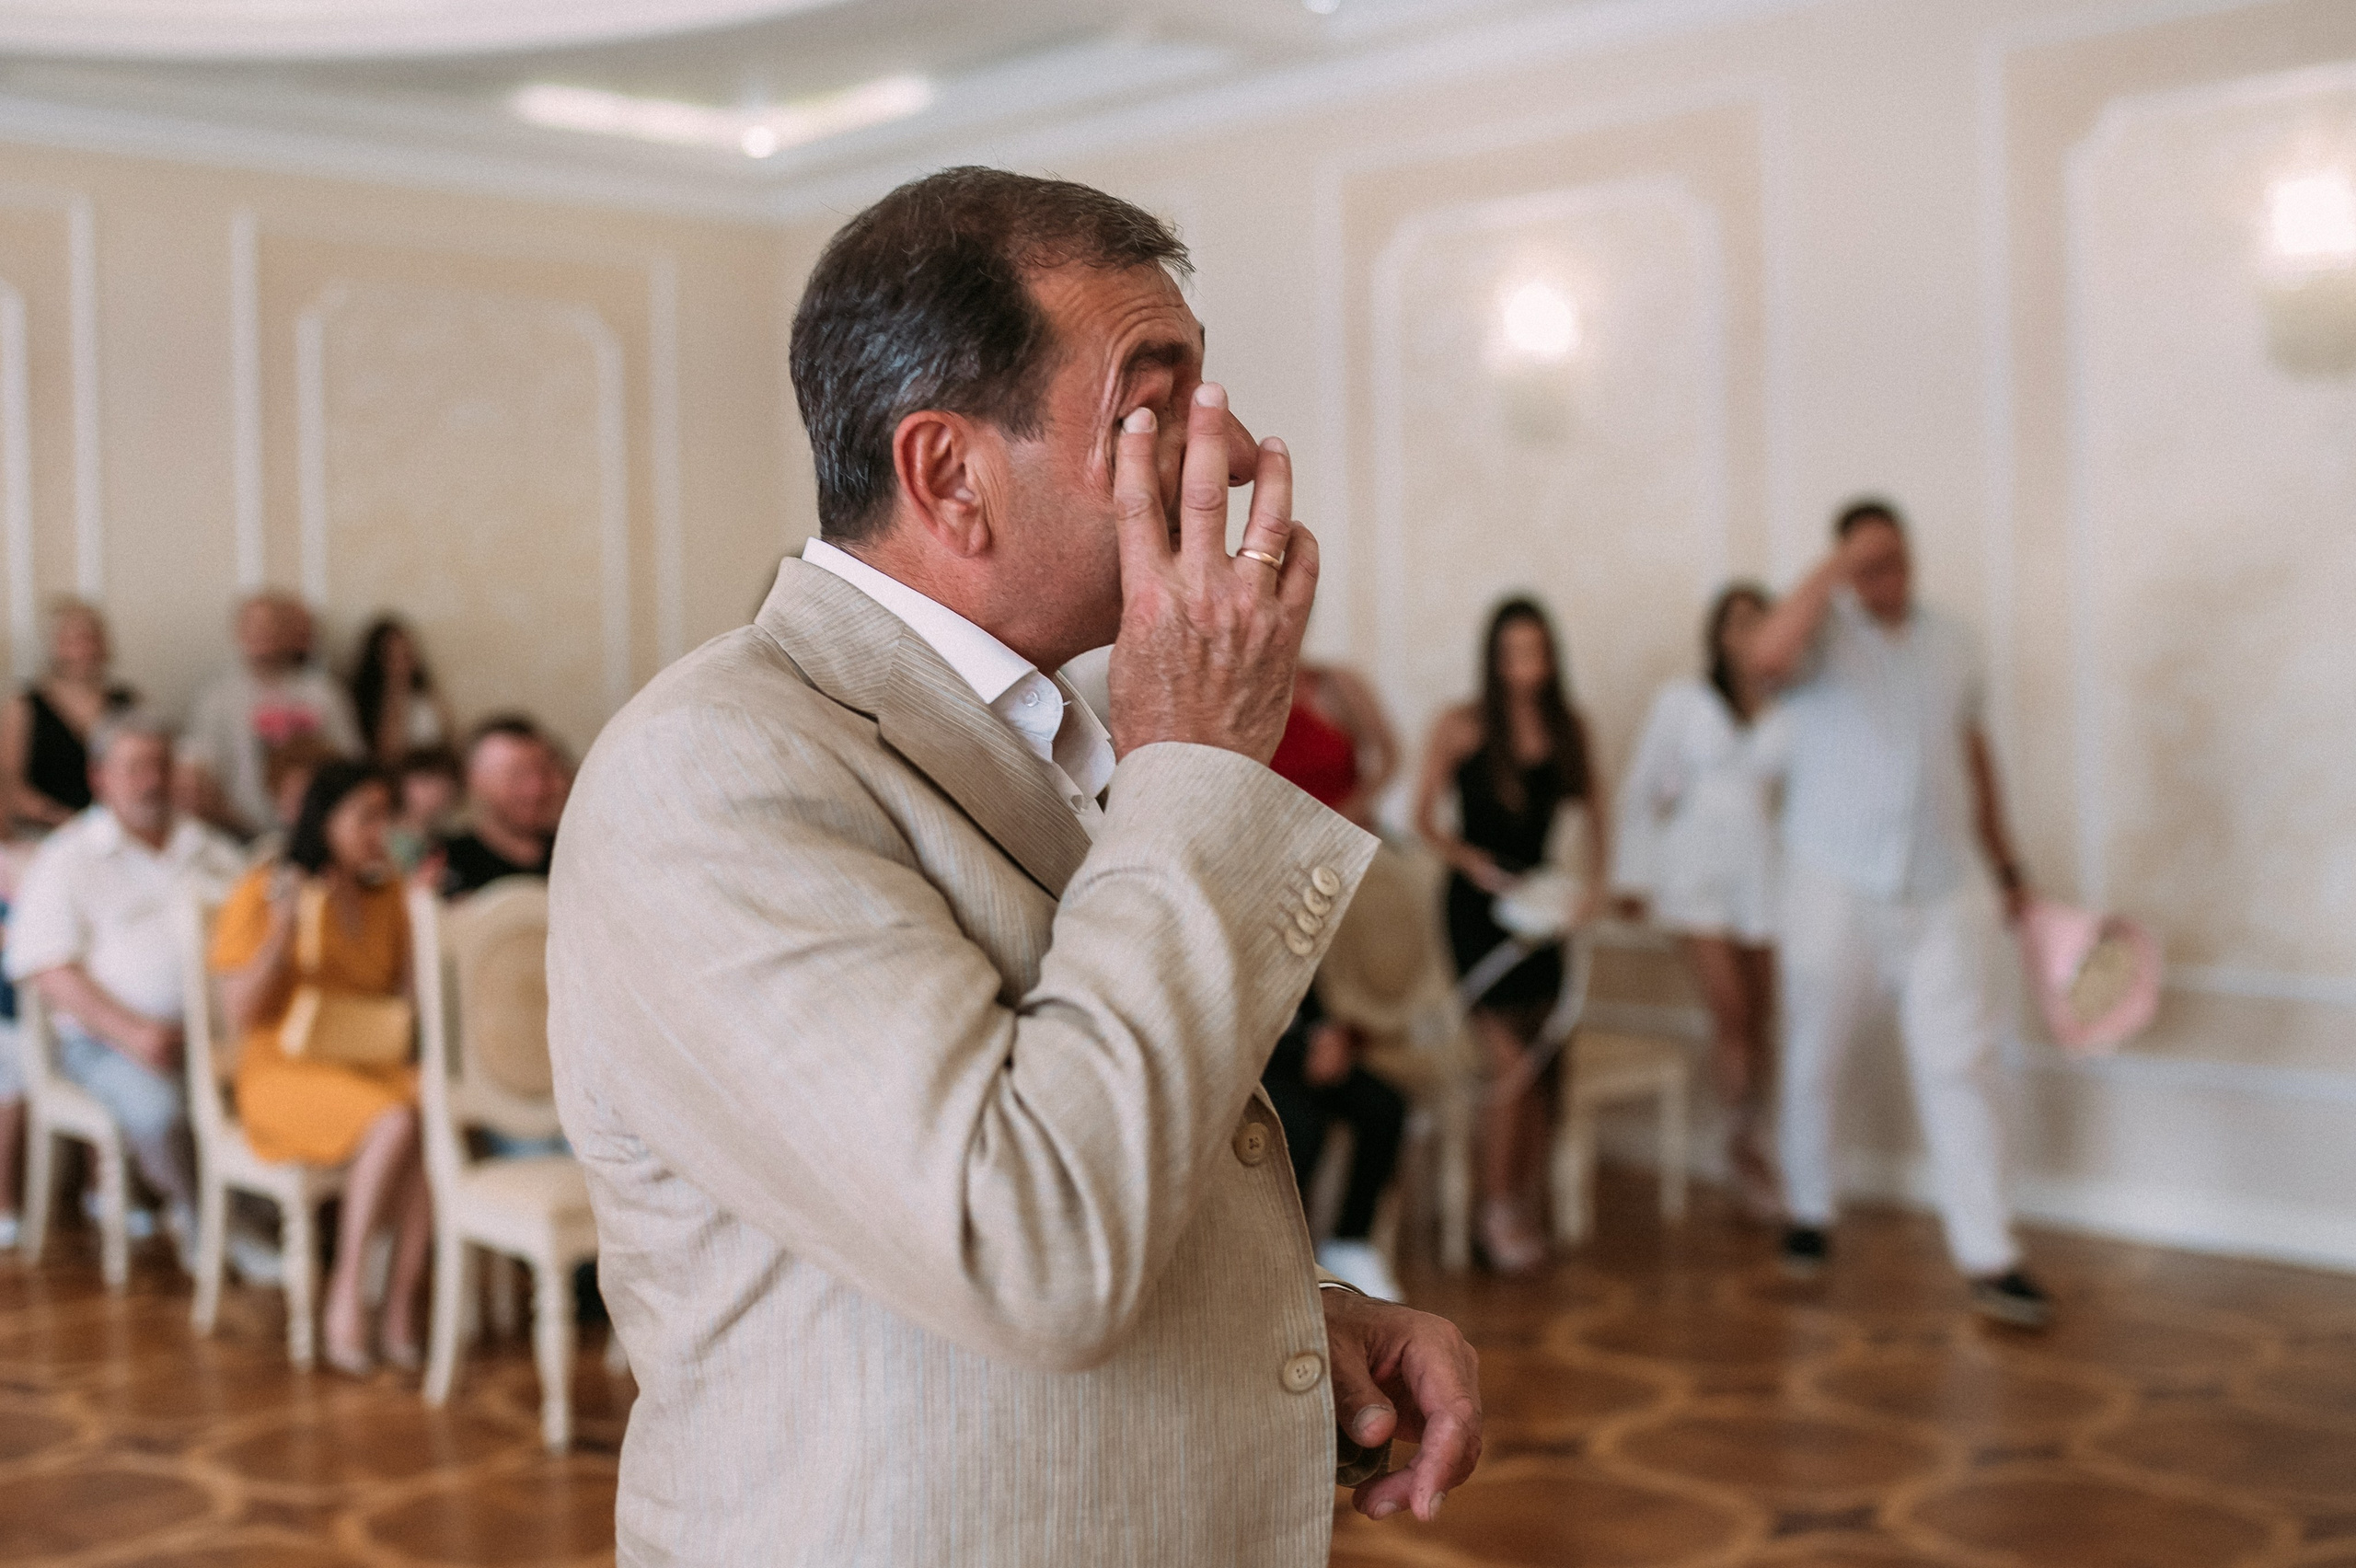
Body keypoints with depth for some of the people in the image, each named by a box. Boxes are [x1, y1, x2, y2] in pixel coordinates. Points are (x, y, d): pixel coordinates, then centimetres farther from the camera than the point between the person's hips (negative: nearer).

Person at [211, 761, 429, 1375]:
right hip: (286, 1072, -5)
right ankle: (345, 1298, -22)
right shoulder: (261, 894, -3)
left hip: (374, 1067, 5)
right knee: (394, 1123, -35)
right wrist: (284, 929, -20)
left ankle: (401, 1311, -24)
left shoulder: (386, 894, 13)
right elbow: (241, 1013, -9)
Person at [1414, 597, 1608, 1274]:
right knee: (1513, 1063, -12)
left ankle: (1522, 1206, 16)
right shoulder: (1461, 728, -4)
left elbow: (1591, 806, 15)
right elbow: (1424, 817, -1)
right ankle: (1496, 1212, 1)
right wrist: (1472, 863, -15)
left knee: (1546, 1065, 2)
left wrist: (1594, 880, 2)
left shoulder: (1568, 728, 6)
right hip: (1478, 906, -4)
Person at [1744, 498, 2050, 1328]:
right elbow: (1766, 656, -32)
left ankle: (1990, 1260, 0)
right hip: (1837, 891, -3)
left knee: (1961, 1068, -2)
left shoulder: (1952, 642, 10)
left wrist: (2006, 861, 22)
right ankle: (1809, 1213, 30)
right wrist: (1837, 566, -26)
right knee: (1812, 1062, 10)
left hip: (1944, 892, 3)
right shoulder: (1824, 635, -6)